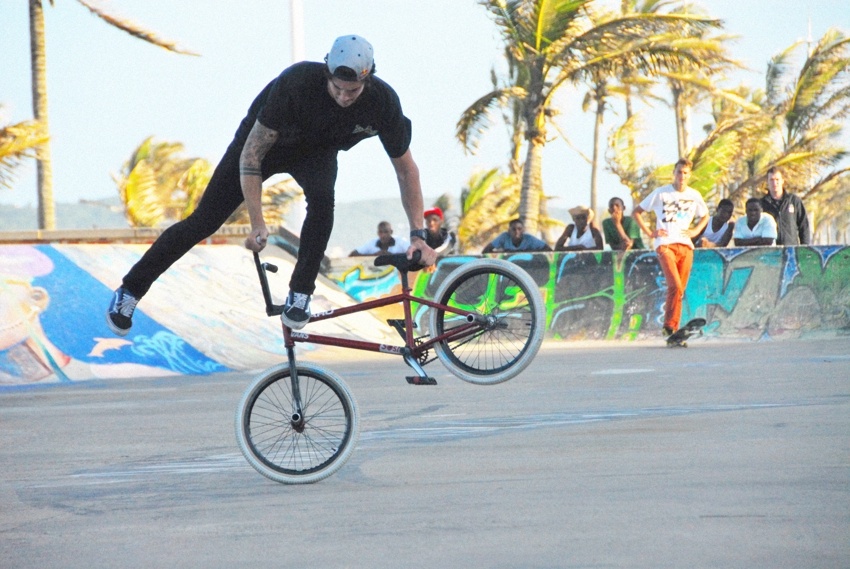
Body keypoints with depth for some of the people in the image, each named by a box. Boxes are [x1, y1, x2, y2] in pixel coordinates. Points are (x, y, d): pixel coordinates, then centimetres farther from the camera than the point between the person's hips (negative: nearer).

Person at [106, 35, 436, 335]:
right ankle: (130, 291, 12)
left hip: (316, 151, 2)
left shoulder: (383, 101, -31)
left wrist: (418, 235, -19)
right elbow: (251, 154, -32)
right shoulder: (297, 83, -39)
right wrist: (257, 225, -34)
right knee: (203, 222, -2)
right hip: (265, 140, -2)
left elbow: (406, 167, -15)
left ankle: (300, 295, -19)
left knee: (322, 198, -32)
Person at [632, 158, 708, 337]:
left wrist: (696, 230, 11)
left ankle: (671, 329, 9)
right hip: (665, 245, -4)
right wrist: (649, 232, -2)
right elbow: (636, 212, 8)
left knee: (679, 290, 2)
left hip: (685, 246, 4)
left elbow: (705, 216, 30)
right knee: (675, 286, -20)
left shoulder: (694, 195, 11)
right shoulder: (661, 193, 2)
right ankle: (670, 326, -15)